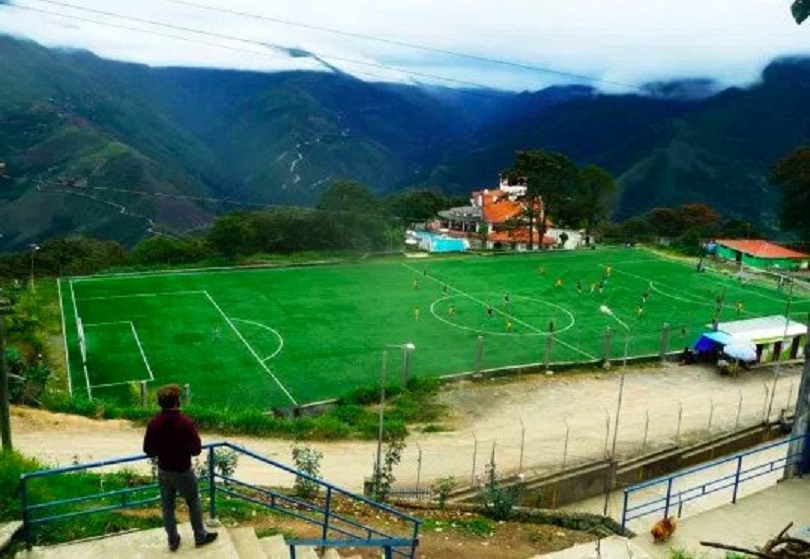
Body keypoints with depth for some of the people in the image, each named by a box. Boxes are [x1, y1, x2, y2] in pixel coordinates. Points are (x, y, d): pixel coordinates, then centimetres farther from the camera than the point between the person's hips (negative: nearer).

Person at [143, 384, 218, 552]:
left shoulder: (153, 423, -11)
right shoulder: (185, 422, -23)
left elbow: (148, 450, -2)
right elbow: (196, 450, -18)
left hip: (163, 471, 4)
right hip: (183, 471, -3)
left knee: (167, 506, 18)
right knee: (193, 503, 16)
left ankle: (173, 540, 30)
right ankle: (200, 536, 28)